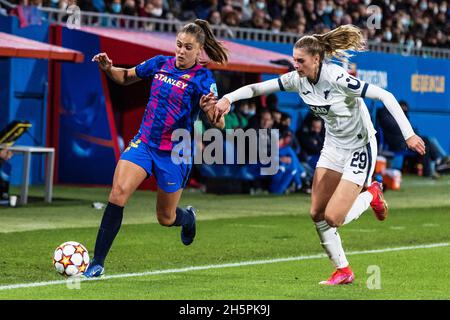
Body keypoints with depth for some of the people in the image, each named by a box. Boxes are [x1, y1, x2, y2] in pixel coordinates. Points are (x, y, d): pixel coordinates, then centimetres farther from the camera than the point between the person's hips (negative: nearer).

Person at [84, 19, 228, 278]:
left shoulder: (202, 77, -12)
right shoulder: (160, 64, 1)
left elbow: (219, 124, -19)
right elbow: (126, 77, 18)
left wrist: (211, 108, -41)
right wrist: (108, 68, -3)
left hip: (175, 153, -3)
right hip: (144, 142, 3)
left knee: (166, 218, 8)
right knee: (118, 193, -19)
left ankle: (188, 217, 48)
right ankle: (97, 263, -16)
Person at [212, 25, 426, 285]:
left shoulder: (337, 78, -28)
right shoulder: (299, 79, -8)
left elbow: (386, 96, -26)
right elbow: (258, 88, -5)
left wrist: (408, 134, -29)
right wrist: (228, 97, -22)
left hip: (360, 148, -7)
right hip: (333, 147, 7)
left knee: (333, 218, -13)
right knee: (317, 214, 2)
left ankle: (371, 195, 16)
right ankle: (343, 271, 17)